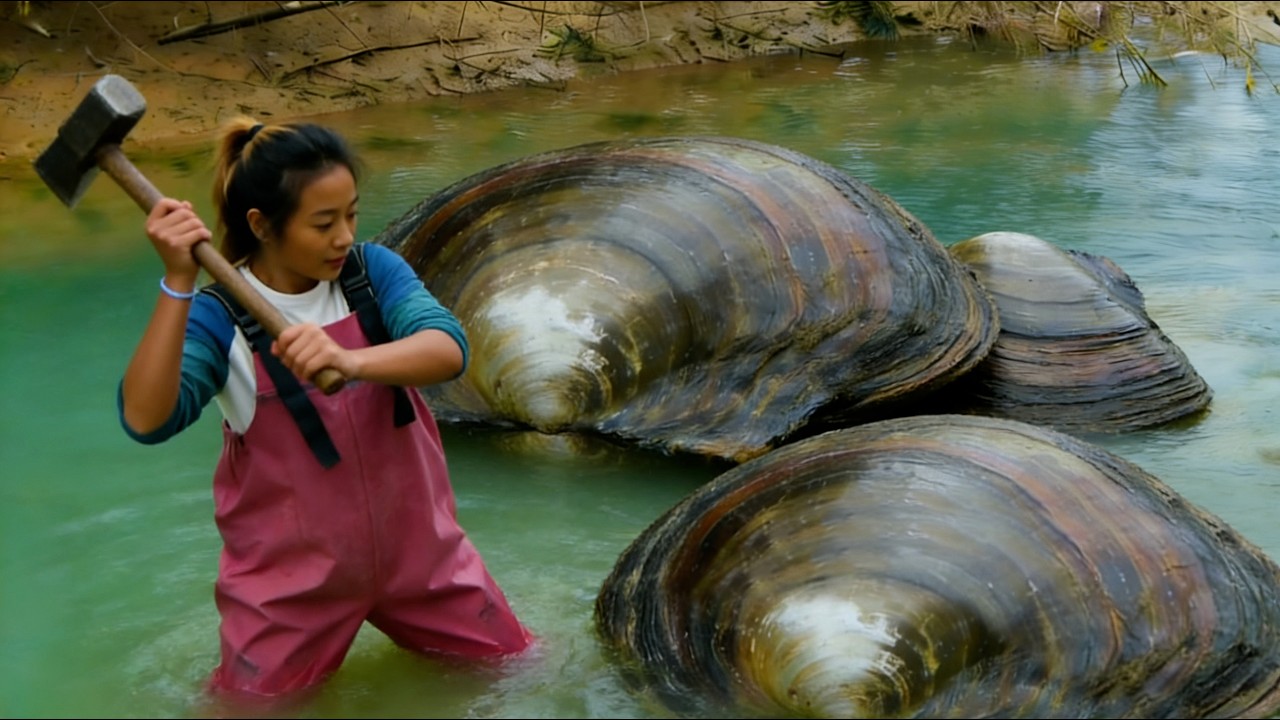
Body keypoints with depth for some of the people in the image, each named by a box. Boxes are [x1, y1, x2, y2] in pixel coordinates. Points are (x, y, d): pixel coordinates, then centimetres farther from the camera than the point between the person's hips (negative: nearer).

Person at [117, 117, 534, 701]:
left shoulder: (372, 271, -9)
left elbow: (448, 351, -26)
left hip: (415, 546, 3)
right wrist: (177, 283, -38)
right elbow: (146, 421, -31)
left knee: (521, 671, 15)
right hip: (293, 574, -3)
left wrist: (350, 361, -46)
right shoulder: (219, 316, -17)